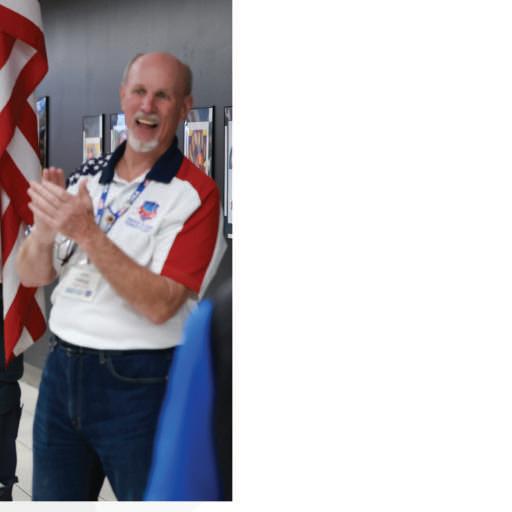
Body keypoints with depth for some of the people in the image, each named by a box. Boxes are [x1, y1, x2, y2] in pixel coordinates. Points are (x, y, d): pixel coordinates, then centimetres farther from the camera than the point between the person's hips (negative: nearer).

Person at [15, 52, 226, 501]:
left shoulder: (195, 193, -10)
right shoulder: (86, 178, 8)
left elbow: (159, 304, -20)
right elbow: (31, 275, 7)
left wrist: (87, 232, -24)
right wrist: (45, 228, -14)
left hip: (137, 385, -5)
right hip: (61, 372, 5)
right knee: (53, 497, 16)